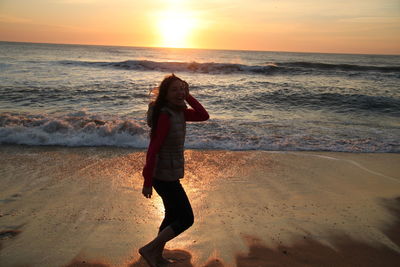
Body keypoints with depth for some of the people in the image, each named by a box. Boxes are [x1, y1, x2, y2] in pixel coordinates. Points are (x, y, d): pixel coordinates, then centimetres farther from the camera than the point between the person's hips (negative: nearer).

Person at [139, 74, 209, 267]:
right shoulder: (164, 115, -23)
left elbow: (204, 116, 3)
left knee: (172, 216, 21)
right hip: (164, 176, -9)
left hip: (169, 173, 9)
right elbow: (153, 149, -24)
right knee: (186, 219, 0)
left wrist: (188, 96, -6)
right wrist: (147, 182, -21)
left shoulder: (178, 111, 3)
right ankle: (149, 249, 10)